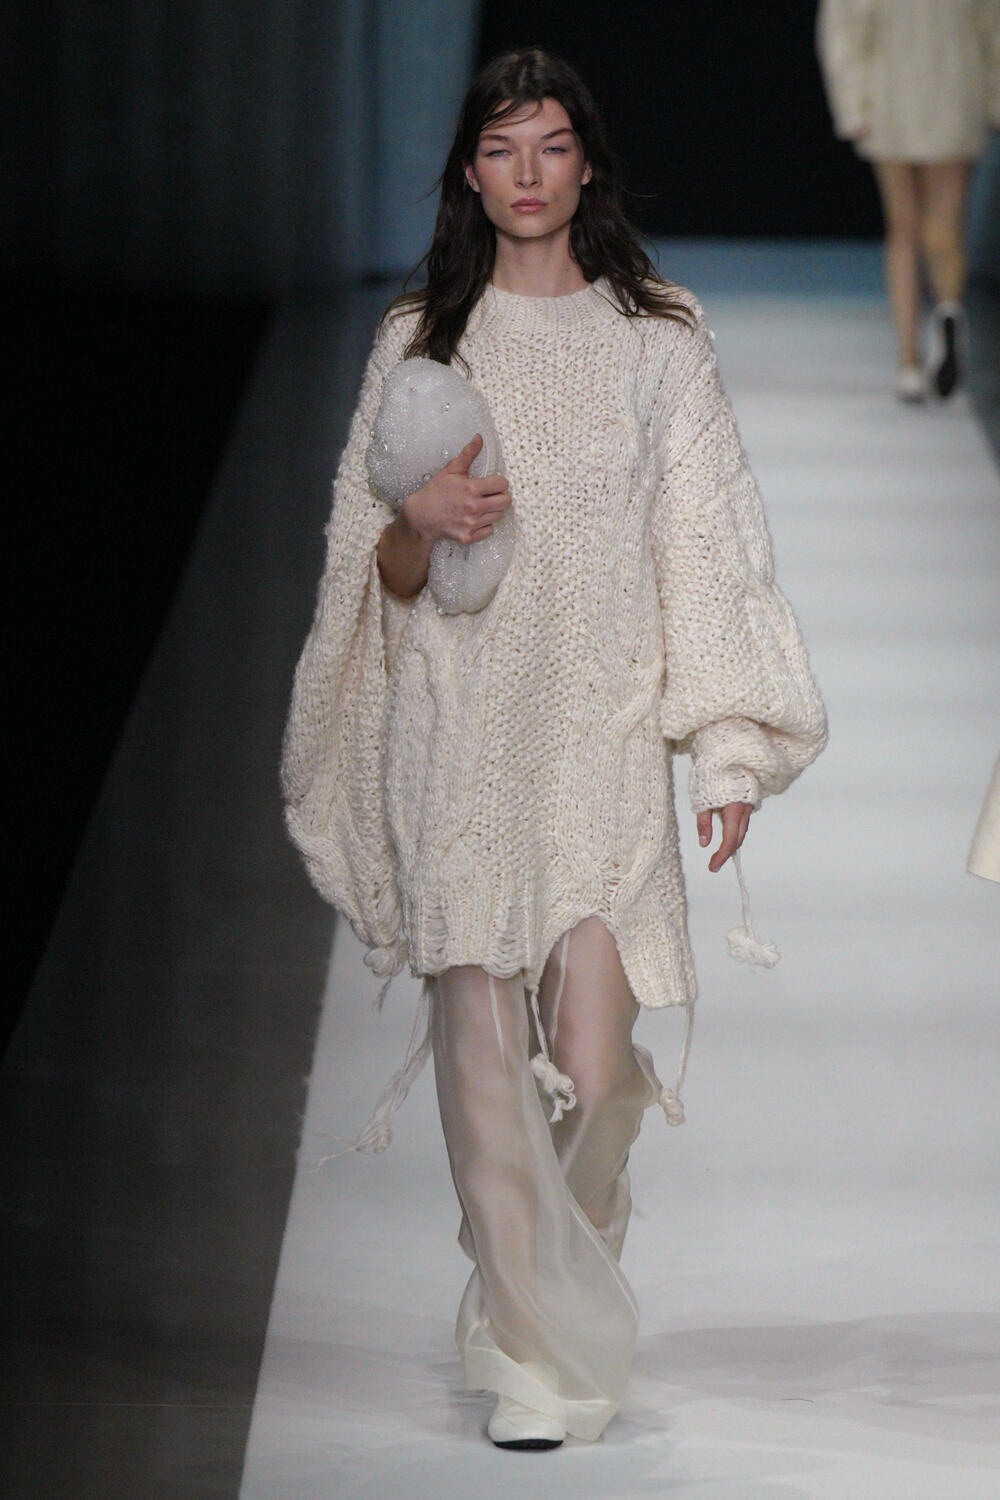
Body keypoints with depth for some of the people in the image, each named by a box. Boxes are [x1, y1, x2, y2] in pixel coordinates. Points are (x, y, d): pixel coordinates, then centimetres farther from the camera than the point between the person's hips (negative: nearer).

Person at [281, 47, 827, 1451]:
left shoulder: (659, 341, 6)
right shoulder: (419, 340, 9)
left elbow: (709, 550, 4)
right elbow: (377, 574, 11)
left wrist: (729, 746, -4)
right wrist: (422, 525, -13)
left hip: (602, 729, -1)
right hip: (456, 727, 1)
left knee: (591, 1070, -8)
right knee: (482, 1058, -6)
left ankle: (540, 1283, 22)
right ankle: (543, 1354, 4)